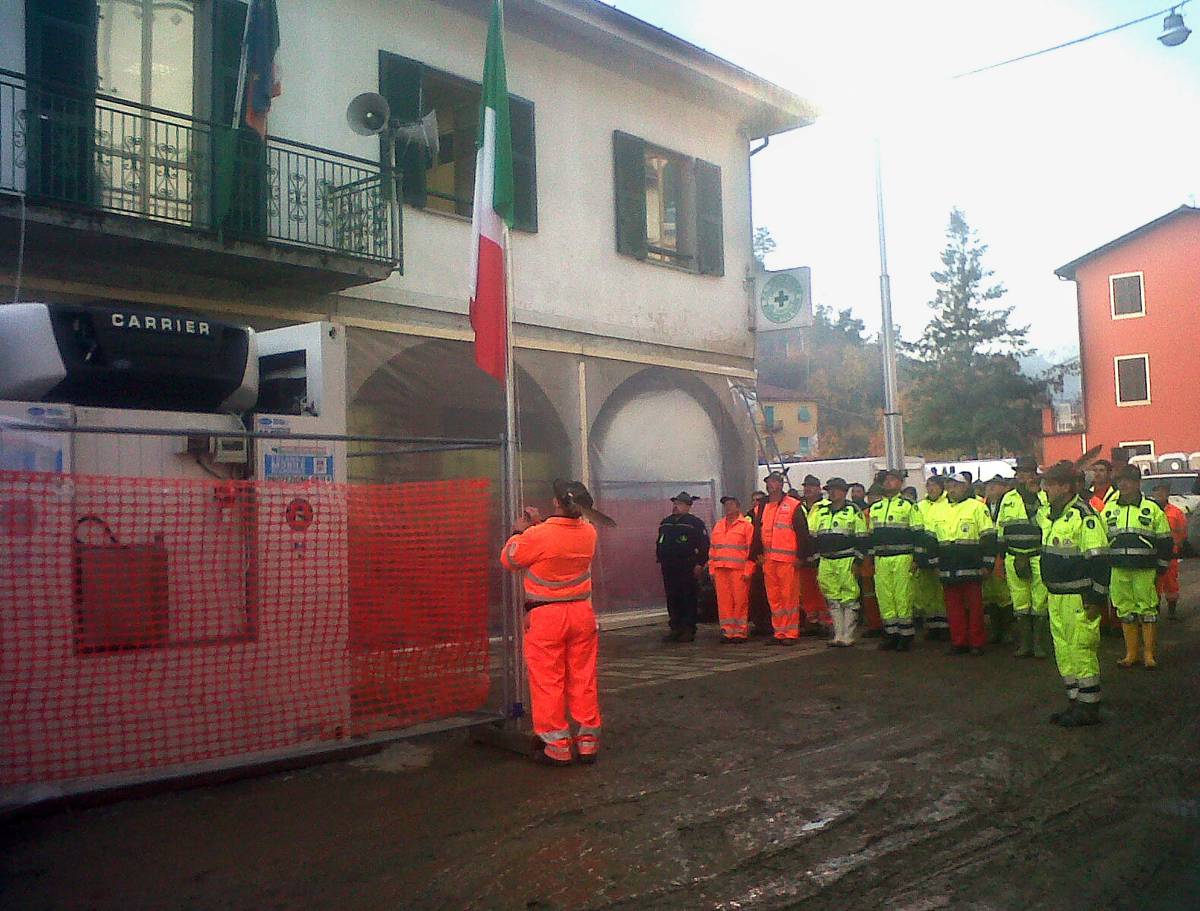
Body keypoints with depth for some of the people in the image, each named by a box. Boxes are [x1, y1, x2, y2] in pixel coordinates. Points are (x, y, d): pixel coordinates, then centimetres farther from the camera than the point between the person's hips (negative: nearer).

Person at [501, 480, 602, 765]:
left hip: (545, 616, -5)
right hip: (582, 613, 5)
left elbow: (509, 560, -2)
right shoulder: (588, 533, -4)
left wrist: (520, 531, 11)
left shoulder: (537, 536, -20)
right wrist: (540, 524, 17)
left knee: (547, 682, 5)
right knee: (584, 678, 12)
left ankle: (557, 747, 9)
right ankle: (588, 741, 18)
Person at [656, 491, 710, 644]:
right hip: (668, 567, 6)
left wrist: (699, 564, -13)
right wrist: (659, 558, 16)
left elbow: (704, 545, -8)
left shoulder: (695, 522, -4)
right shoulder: (665, 523, 15)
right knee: (672, 599, 8)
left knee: (689, 599, -1)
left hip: (687, 567, -6)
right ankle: (675, 629, 15)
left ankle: (689, 631, 4)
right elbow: (659, 542, 24)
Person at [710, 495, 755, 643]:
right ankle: (727, 631, 10)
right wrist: (712, 569, 12)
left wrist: (748, 571, -11)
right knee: (724, 601, 4)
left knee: (740, 601, -3)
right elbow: (712, 549, 19)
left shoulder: (746, 525, 0)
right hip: (720, 570, 5)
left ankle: (740, 632, 4)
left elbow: (751, 550, -5)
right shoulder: (718, 526, 18)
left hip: (739, 570, -5)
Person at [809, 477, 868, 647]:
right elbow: (812, 537, 18)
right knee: (833, 600, 8)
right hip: (826, 561, 5)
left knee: (849, 600, -5)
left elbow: (861, 538, -2)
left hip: (846, 560, -5)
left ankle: (848, 636, 0)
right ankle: (838, 635, 14)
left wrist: (857, 560, -8)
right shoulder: (820, 511, 15)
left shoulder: (853, 511, 1)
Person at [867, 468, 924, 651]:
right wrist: (871, 558, 17)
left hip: (902, 557, -5)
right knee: (884, 597, 4)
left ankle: (906, 635, 3)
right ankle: (891, 634, 13)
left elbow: (918, 533, -2)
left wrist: (917, 558, -8)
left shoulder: (909, 505, 1)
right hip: (880, 558, 5)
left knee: (902, 596, -5)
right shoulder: (875, 508, 17)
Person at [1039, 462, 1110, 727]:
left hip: (1079, 597, -9)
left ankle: (1089, 707, 7)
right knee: (1063, 652, 13)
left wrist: (1097, 599, -18)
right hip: (1056, 596, 9)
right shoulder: (1047, 513, 11)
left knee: (1081, 650, -3)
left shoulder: (1085, 516, -16)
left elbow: (1099, 560, -17)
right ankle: (1075, 701, 24)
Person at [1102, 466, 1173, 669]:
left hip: (1145, 570, -3)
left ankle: (1149, 654, 9)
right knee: (1125, 611, 7)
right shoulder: (1109, 509, 10)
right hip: (1118, 570, 3)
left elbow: (1165, 541, 4)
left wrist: (1161, 568, 0)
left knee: (1148, 610, 0)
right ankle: (1131, 653, 15)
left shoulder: (1152, 509, 2)